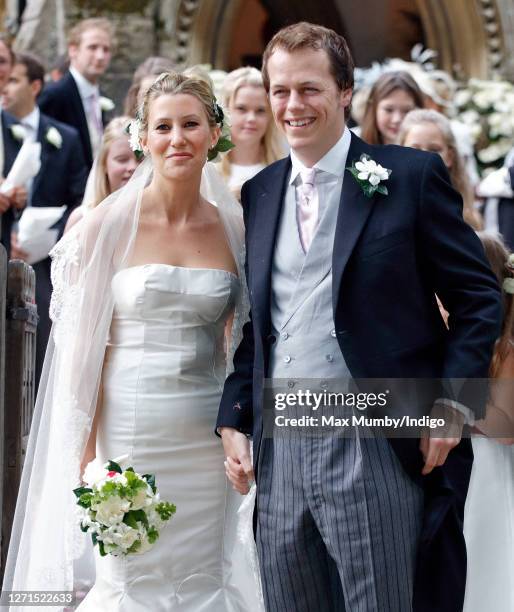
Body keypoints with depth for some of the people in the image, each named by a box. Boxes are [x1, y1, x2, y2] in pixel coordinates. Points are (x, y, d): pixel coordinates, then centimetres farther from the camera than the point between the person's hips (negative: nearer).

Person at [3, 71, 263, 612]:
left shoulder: (233, 228, 4)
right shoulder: (109, 225, -4)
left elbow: (240, 341, 11)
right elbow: (85, 344, -6)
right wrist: (86, 455, -10)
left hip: (207, 434, 3)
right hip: (128, 425, -3)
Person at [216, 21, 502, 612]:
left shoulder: (411, 175, -2)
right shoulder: (259, 193, 13)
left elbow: (478, 297, -2)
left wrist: (454, 403, -11)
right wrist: (234, 420, 8)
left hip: (379, 447, -5)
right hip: (279, 447, 5)